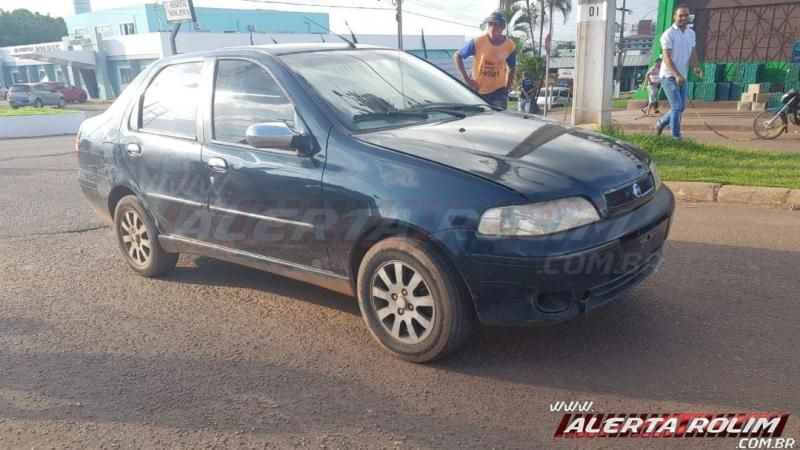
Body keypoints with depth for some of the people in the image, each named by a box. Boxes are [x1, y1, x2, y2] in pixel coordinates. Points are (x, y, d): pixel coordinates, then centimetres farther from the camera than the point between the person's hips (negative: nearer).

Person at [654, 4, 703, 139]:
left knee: (681, 107, 11)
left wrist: (696, 67, -15)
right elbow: (667, 57, -20)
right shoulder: (668, 34, -13)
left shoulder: (691, 33, 9)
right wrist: (677, 75, -31)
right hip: (669, 76, -7)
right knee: (677, 106, -11)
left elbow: (692, 53, 7)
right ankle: (676, 137, -4)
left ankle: (660, 123, 32)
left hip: (682, 77, 7)